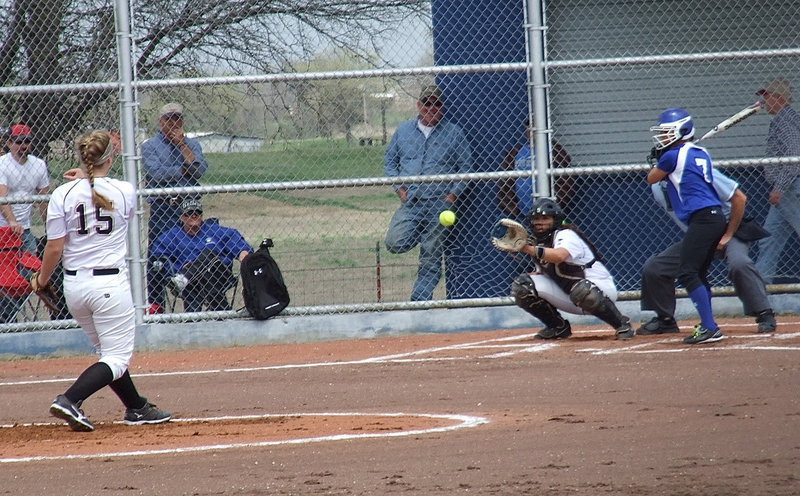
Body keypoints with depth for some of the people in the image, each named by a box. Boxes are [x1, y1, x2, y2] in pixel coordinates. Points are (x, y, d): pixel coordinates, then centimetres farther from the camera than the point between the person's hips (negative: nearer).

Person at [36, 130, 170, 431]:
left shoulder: (63, 195, -5)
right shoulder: (125, 192, -5)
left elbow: (55, 248, -6)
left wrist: (42, 279, 11)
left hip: (74, 285, 4)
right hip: (110, 283, -4)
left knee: (110, 351, 21)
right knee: (117, 358, 0)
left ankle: (136, 407, 30)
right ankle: (70, 400, -20)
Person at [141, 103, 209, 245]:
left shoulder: (192, 144, 16)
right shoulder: (149, 146, 6)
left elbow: (200, 170, -1)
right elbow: (157, 173, -10)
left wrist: (182, 145, -2)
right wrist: (185, 170, -2)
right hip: (161, 209, -3)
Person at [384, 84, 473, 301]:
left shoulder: (453, 133, 6)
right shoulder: (403, 130, 13)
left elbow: (466, 167, 6)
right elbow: (390, 161, 18)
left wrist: (453, 195, -6)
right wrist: (399, 188, 3)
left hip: (440, 204, -2)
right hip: (410, 202, 2)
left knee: (431, 258, -3)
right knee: (396, 244, -17)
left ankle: (420, 299, 3)